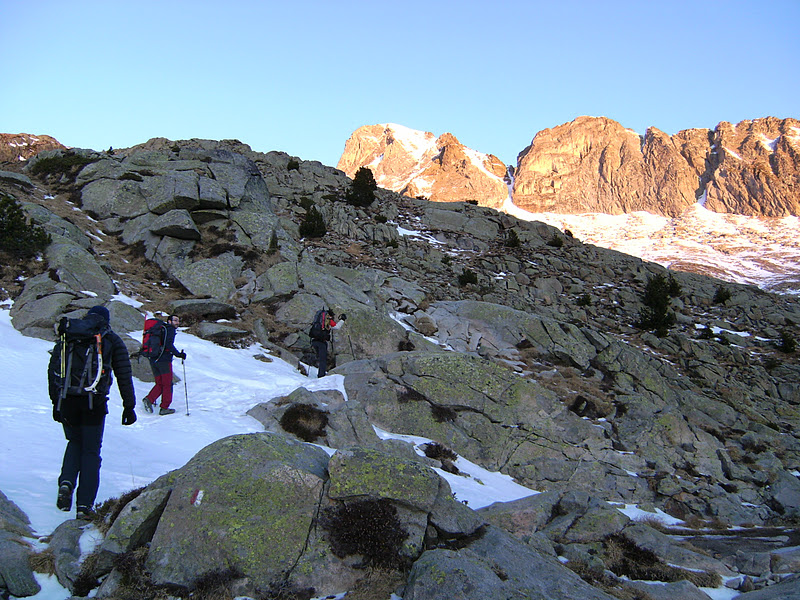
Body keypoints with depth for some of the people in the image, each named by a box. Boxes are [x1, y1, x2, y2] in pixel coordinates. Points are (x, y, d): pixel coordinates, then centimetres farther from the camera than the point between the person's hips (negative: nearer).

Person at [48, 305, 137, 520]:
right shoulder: (112, 340, 7)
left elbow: (53, 368, 11)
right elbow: (124, 375, 2)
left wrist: (56, 401, 16)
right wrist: (129, 406, 6)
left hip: (67, 399, 2)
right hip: (94, 401, -2)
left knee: (75, 442, 24)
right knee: (91, 450, 8)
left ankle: (66, 482, 0)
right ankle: (84, 505, 4)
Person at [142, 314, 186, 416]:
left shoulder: (160, 329, 21)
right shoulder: (170, 329, -3)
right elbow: (169, 344, -18)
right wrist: (178, 354, -13)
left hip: (153, 360, 7)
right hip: (164, 360, -7)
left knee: (159, 384, 13)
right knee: (167, 384, 3)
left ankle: (149, 399, -10)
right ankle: (164, 408, 3)